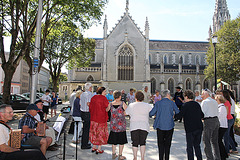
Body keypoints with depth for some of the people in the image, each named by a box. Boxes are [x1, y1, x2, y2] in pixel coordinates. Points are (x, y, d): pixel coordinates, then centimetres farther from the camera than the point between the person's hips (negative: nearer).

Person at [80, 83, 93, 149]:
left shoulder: (82, 94, 11)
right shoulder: (89, 94, -15)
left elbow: (80, 104, 13)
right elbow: (89, 103, -24)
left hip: (82, 112, 9)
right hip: (87, 113, -9)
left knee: (84, 128, 18)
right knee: (87, 129, 0)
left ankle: (83, 143, 28)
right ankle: (84, 145, 6)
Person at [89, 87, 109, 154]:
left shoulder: (93, 97, 4)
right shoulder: (103, 98, -14)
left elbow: (90, 107, 9)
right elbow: (107, 107, -13)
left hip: (93, 118, 6)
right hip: (101, 117, -6)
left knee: (94, 131, 17)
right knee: (101, 132, 6)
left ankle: (94, 147, 27)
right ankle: (99, 149, 13)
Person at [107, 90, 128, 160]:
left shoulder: (110, 104, -4)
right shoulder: (123, 103, -12)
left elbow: (106, 110, 13)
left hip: (113, 125, 3)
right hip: (121, 124, -3)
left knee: (114, 139, 16)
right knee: (121, 140, 10)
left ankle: (113, 154, 24)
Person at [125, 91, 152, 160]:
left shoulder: (131, 105, 3)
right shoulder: (147, 105, 2)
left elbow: (125, 113, 12)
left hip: (134, 126, 0)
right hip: (144, 126, 0)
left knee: (135, 143, 9)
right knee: (142, 142, 10)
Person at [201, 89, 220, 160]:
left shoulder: (205, 101, -10)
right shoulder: (215, 101, 14)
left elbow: (202, 113, -14)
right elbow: (217, 112, 17)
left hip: (208, 121, -8)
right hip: (216, 120, 8)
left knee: (206, 141, 0)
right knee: (215, 141, 17)